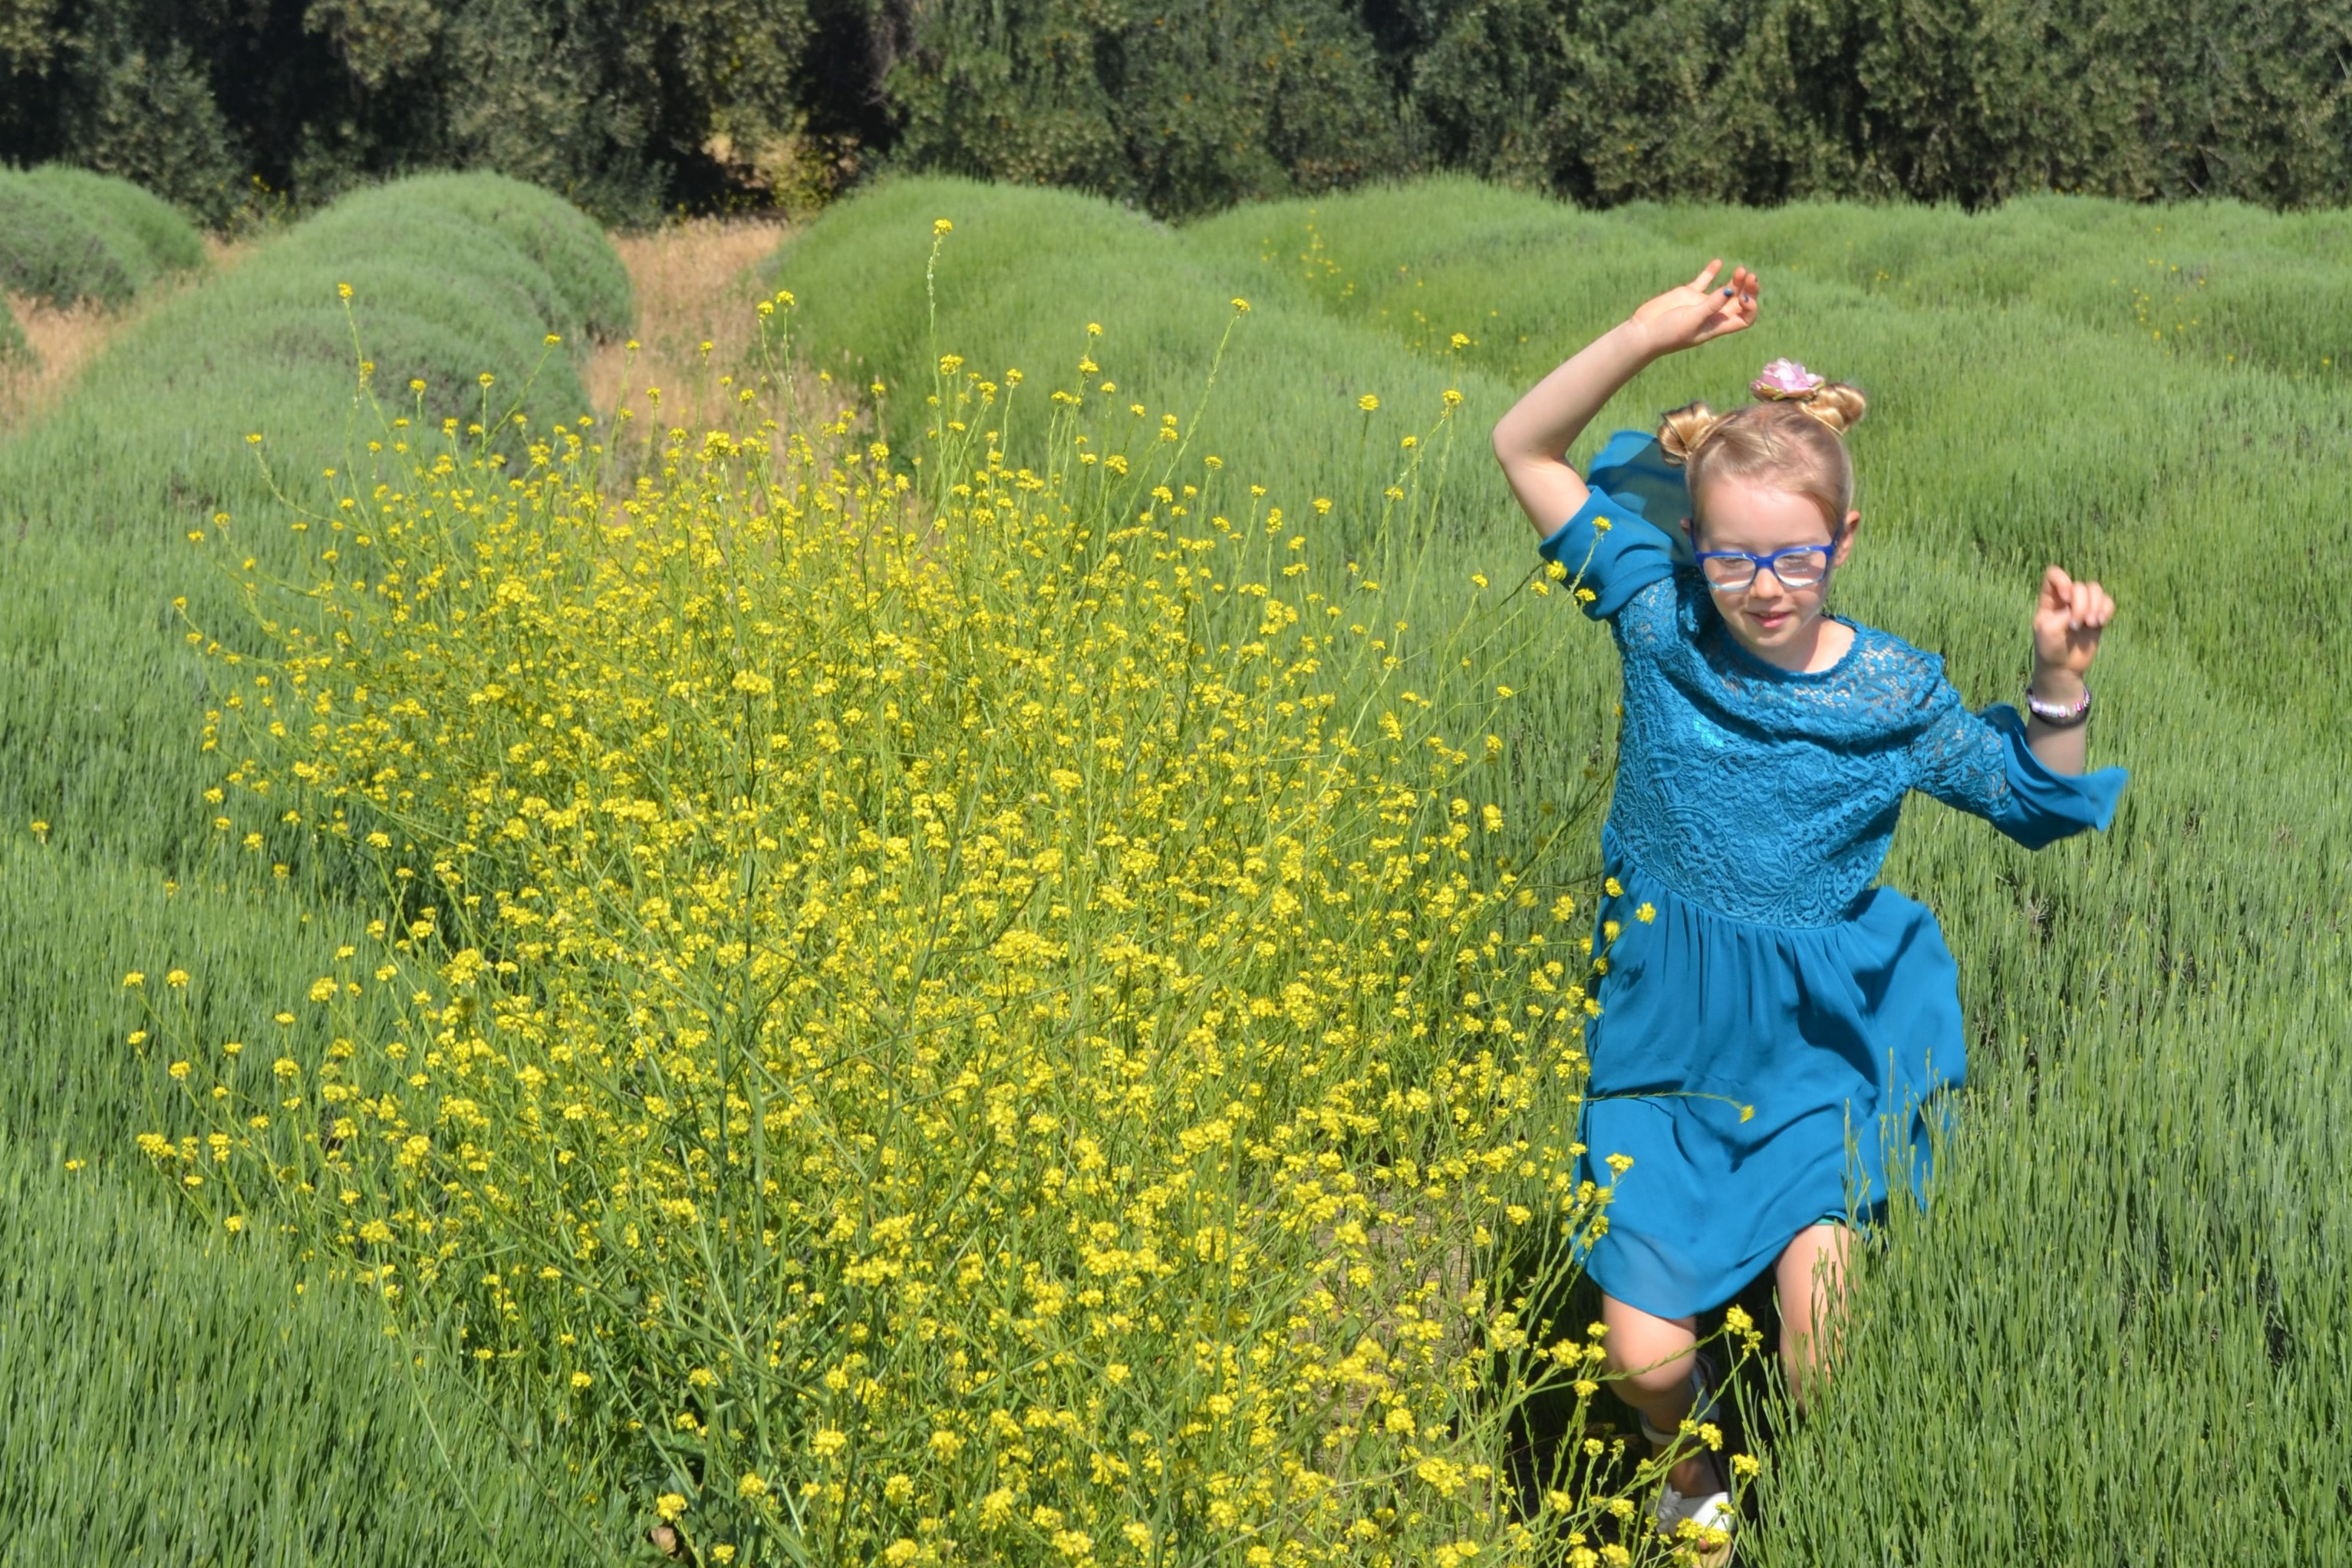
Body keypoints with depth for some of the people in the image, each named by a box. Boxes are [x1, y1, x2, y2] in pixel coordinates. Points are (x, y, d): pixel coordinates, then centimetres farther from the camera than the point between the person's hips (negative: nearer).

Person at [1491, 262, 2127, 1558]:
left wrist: (2059, 680, -12)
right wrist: (1649, 333, -17)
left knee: (1816, 1295, -22)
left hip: (1820, 1055, -1)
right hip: (1665, 1053, 1)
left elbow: (2039, 802, 6)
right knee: (1643, 1355, -8)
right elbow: (1523, 448, -6)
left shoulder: (1896, 693, -9)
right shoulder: (1661, 624, -9)